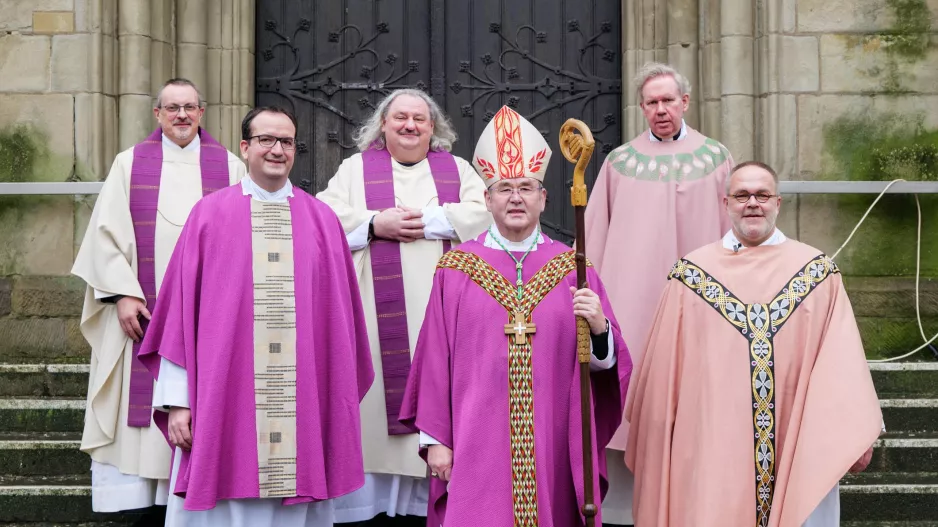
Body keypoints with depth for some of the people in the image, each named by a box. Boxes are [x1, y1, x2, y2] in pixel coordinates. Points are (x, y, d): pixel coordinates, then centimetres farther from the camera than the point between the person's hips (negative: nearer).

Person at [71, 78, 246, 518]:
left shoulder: (229, 167, 8)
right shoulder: (129, 164, 8)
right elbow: (107, 232, 2)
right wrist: (122, 294, -8)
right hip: (142, 312, 0)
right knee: (139, 401, -1)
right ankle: (133, 489, 5)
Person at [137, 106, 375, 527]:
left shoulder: (322, 221, 8)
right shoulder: (209, 215, 4)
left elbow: (342, 320, 8)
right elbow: (180, 310, 2)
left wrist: (342, 403, 5)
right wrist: (177, 399, -3)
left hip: (304, 409, 2)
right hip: (222, 405, -1)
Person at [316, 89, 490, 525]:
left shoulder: (457, 169, 17)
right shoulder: (356, 168, 16)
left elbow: (484, 211, -1)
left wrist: (427, 221, -10)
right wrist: (376, 224, -10)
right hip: (378, 315, -1)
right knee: (382, 396, -6)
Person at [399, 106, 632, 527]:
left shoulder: (572, 268, 7)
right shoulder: (456, 269, 4)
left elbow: (608, 361, 4)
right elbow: (436, 360, 2)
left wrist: (599, 329, -17)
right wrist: (434, 438, -1)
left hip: (552, 448, 1)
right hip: (477, 445, -1)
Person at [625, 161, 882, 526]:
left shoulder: (816, 272, 3)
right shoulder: (692, 274, 3)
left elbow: (842, 360, -2)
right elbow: (667, 369, 5)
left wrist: (854, 434, -8)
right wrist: (660, 439, 6)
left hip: (797, 447, 0)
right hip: (713, 447, 0)